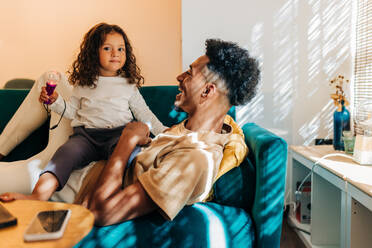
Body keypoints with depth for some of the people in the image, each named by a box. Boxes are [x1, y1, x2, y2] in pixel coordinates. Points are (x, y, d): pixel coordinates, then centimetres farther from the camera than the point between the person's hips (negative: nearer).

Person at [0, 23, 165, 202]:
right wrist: (56, 101, 5)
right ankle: (39, 195, -50)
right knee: (67, 152, -31)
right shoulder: (83, 84, 19)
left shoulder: (129, 85, 17)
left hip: (118, 133, 0)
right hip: (86, 133, 0)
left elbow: (145, 114, 20)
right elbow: (72, 112, 24)